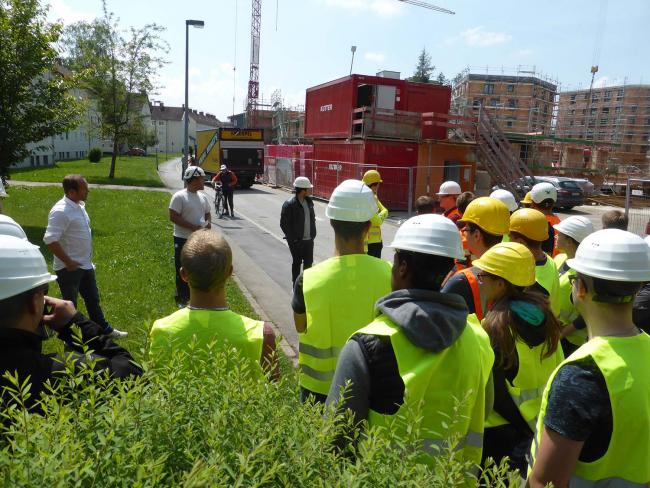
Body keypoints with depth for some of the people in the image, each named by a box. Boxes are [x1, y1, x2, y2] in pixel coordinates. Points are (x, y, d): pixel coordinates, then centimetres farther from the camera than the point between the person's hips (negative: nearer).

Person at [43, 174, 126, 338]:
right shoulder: (61, 211, -23)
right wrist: (68, 262, -22)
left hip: (85, 265, 9)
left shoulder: (79, 205, 6)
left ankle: (104, 329, 37)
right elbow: (50, 240, -28)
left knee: (93, 299, 22)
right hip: (69, 268, -9)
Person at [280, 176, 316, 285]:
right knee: (297, 263, 7)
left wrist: (313, 234, 10)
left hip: (309, 239, 6)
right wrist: (293, 239, -14)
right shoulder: (289, 204, -16)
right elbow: (283, 224, -14)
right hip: (297, 241, -6)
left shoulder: (309, 202, 6)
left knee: (308, 262, 13)